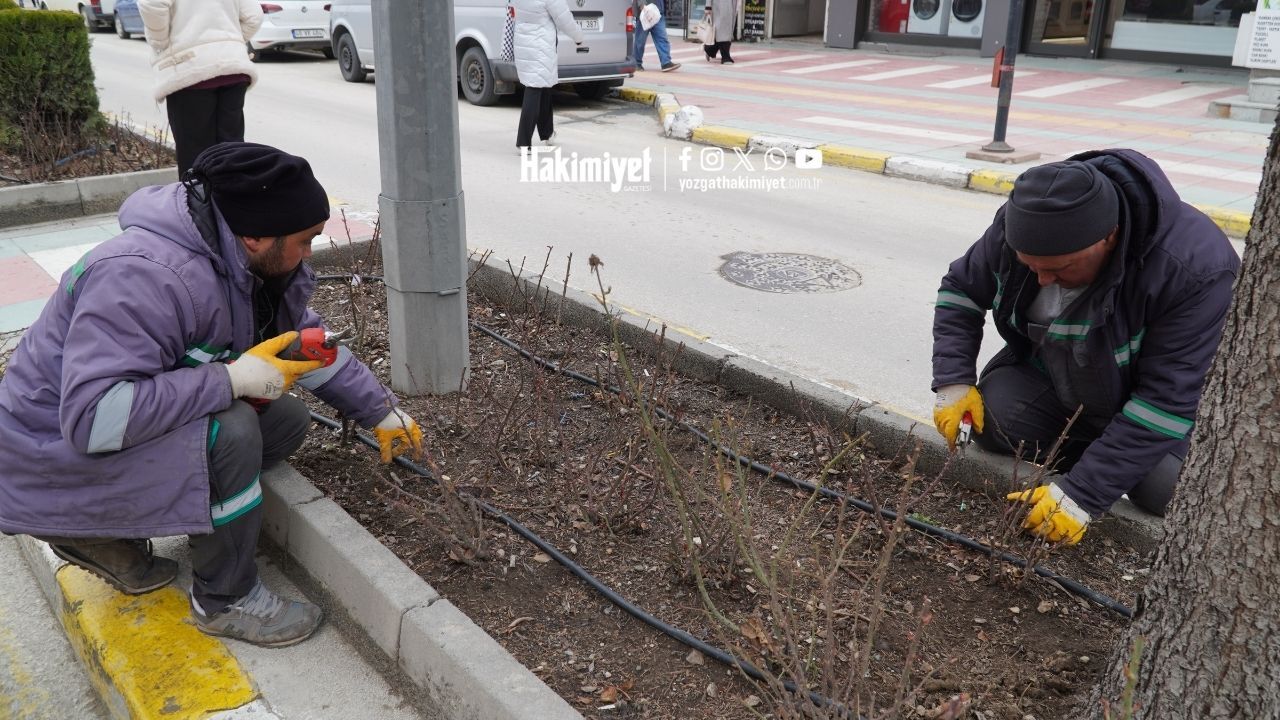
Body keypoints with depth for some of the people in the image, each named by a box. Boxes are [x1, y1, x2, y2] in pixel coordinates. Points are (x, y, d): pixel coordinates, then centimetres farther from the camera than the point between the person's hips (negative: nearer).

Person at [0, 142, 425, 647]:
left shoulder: (251, 262, -5)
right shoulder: (144, 277, -33)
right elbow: (93, 418, -38)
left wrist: (381, 412, 12)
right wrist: (233, 378, -34)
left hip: (144, 418, 9)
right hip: (62, 458, -9)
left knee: (288, 420, 1)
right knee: (230, 432, -30)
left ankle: (109, 535, 9)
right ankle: (224, 600, -5)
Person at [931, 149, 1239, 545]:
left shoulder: (1195, 267, -37)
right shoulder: (1019, 224, -23)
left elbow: (1166, 403, -35)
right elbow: (961, 289, -5)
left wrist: (1082, 493, -37)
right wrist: (953, 380, -17)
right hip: (1050, 375, 3)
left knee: (1167, 491, -28)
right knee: (991, 419, -24)